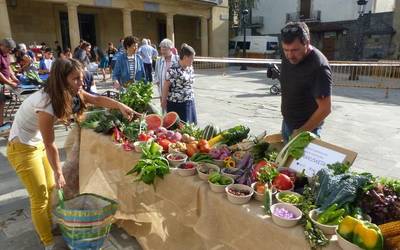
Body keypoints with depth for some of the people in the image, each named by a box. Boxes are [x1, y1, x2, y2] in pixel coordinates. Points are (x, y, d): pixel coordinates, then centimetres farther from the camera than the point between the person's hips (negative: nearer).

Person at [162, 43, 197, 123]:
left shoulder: (190, 68, 7)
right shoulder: (173, 70, -15)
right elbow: (166, 86, -10)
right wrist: (163, 101, -5)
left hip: (190, 103, 7)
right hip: (176, 104, -6)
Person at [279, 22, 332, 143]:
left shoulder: (318, 67, -27)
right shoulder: (287, 56, -3)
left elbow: (325, 109, -25)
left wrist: (301, 132, -23)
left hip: (307, 127, -7)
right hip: (287, 122, 8)